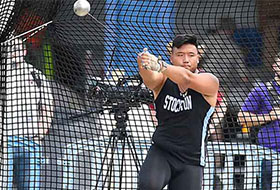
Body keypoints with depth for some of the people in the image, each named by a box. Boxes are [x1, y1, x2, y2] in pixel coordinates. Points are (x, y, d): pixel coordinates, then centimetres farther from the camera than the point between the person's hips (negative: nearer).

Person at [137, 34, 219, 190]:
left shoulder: (210, 82, -5)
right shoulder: (163, 80, 1)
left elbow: (187, 78, -27)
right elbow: (150, 79, -23)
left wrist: (159, 65, -46)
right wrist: (144, 65, -48)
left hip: (191, 161, 0)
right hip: (161, 152, 0)